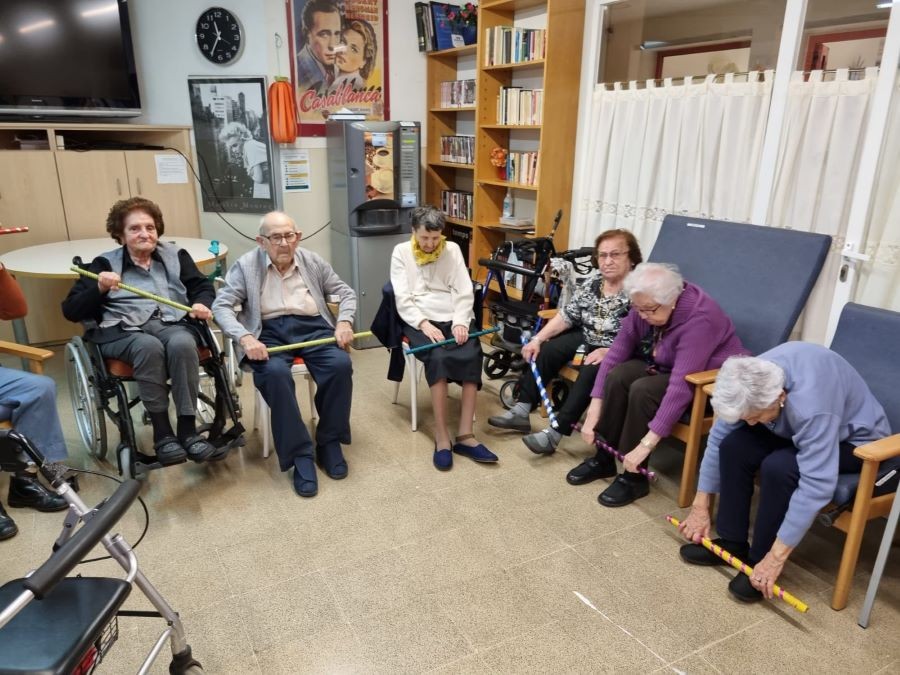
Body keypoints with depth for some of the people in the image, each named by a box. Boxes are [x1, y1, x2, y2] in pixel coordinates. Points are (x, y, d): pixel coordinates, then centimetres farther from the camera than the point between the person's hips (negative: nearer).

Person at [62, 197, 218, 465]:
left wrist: (202, 303, -3)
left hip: (172, 323, 2)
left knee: (182, 344, -35)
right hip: (123, 330, -1)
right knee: (149, 347, -37)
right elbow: (71, 310, 8)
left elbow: (203, 286, 21)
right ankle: (162, 433, -27)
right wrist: (100, 288, -10)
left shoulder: (175, 255, 19)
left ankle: (187, 429, -28)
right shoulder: (105, 263, 13)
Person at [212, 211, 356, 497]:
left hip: (311, 327, 2)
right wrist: (244, 337, -20)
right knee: (275, 373, -35)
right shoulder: (246, 265, 4)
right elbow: (221, 306, -2)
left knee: (341, 365, -28)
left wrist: (344, 322, -4)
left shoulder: (313, 261, 13)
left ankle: (329, 441, -7)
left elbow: (345, 291, 17)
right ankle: (299, 454, -22)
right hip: (269, 331, -2)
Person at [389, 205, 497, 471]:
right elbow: (403, 298, -3)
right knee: (439, 357, -32)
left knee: (472, 356, -28)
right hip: (419, 320, -2)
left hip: (454, 317, 2)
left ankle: (465, 435, -26)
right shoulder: (401, 252, 7)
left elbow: (464, 291, 5)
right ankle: (441, 437, -27)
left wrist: (460, 321, -13)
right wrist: (424, 323, -19)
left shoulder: (452, 249, 13)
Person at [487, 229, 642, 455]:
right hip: (587, 339, 7)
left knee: (591, 370, -32)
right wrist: (538, 338, -8)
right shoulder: (593, 280, 1)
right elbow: (567, 315, 2)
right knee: (546, 350, -8)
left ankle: (556, 432, -29)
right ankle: (521, 412, -6)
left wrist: (607, 352, -32)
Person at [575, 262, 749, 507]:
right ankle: (604, 458, -6)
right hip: (666, 367, 7)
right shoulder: (645, 307, -13)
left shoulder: (699, 319, -33)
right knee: (618, 375, -21)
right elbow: (616, 354, -13)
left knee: (643, 390, -31)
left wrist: (647, 443, -40)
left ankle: (635, 477, -15)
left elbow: (681, 387, -38)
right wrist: (594, 410, -19)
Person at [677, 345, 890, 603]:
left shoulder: (812, 407, -40)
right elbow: (717, 438, -12)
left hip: (855, 440, -6)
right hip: (797, 429, 6)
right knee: (734, 445, -17)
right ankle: (732, 542, -3)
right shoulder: (751, 385, -21)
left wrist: (776, 557, -35)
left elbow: (816, 486, -40)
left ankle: (761, 560, -12)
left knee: (778, 467, -31)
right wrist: (700, 506, -8)